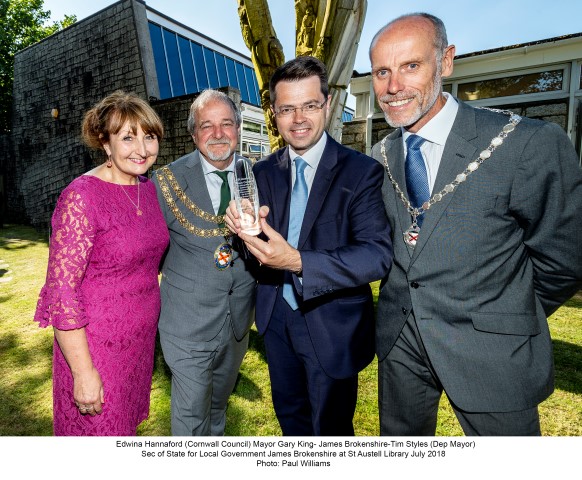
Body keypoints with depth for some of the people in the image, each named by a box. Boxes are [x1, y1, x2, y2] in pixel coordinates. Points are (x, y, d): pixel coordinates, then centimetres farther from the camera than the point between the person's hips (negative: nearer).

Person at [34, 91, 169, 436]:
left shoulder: (148, 188, 1)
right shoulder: (81, 197, -21)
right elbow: (61, 292, -20)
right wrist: (83, 372, -17)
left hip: (141, 339, 6)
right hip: (96, 345, -6)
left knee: (128, 425, 25)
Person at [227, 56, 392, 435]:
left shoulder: (362, 171, -15)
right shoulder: (263, 172, 0)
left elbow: (379, 255, -24)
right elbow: (261, 239, 0)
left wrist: (298, 262, -36)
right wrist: (244, 226, -24)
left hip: (333, 325, -5)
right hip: (277, 318, 5)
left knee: (330, 428, 17)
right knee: (289, 414, 28)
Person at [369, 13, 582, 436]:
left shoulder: (530, 144, -17)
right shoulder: (380, 158, 0)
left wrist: (509, 320, 3)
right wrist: (413, 309, 7)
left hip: (490, 352, -4)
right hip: (399, 338, 5)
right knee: (399, 437, 22)